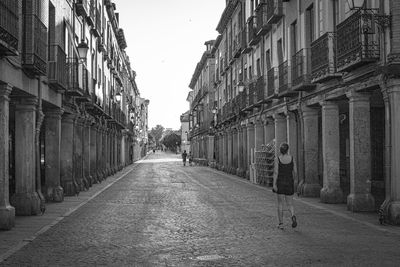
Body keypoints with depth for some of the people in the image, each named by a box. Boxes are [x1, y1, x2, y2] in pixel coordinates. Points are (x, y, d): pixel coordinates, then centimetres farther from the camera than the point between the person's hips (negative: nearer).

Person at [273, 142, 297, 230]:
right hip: (289, 183, 2)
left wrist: (274, 184, -10)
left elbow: (276, 172, -12)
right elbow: (295, 172, 2)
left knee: (280, 204, 8)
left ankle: (281, 223, 9)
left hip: (280, 183, -2)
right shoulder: (292, 159, -1)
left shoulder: (278, 159, -7)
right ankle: (293, 216, -20)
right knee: (290, 204, 10)